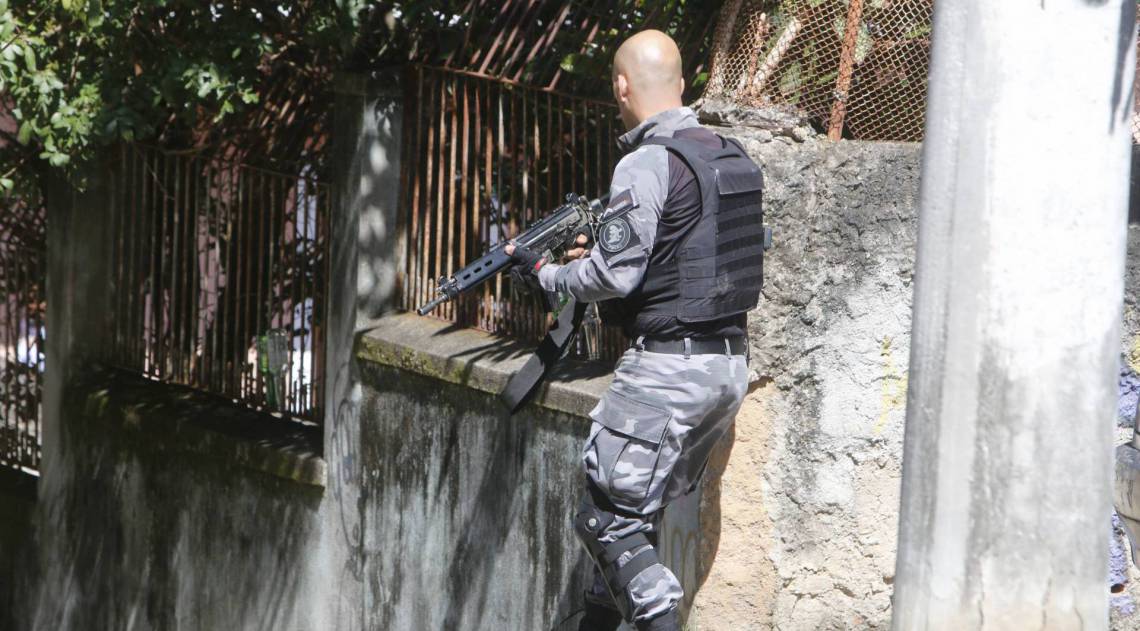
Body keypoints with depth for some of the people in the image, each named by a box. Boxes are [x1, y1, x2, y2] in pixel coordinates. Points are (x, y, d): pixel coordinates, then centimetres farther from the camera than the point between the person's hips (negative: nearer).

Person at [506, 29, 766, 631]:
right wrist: (594, 254, 21)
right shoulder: (729, 155, 11)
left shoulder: (646, 164, -15)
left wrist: (544, 272, 0)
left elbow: (617, 274, -18)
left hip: (670, 369, -9)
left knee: (609, 520, -1)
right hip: (731, 366, 9)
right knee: (637, 509, 20)